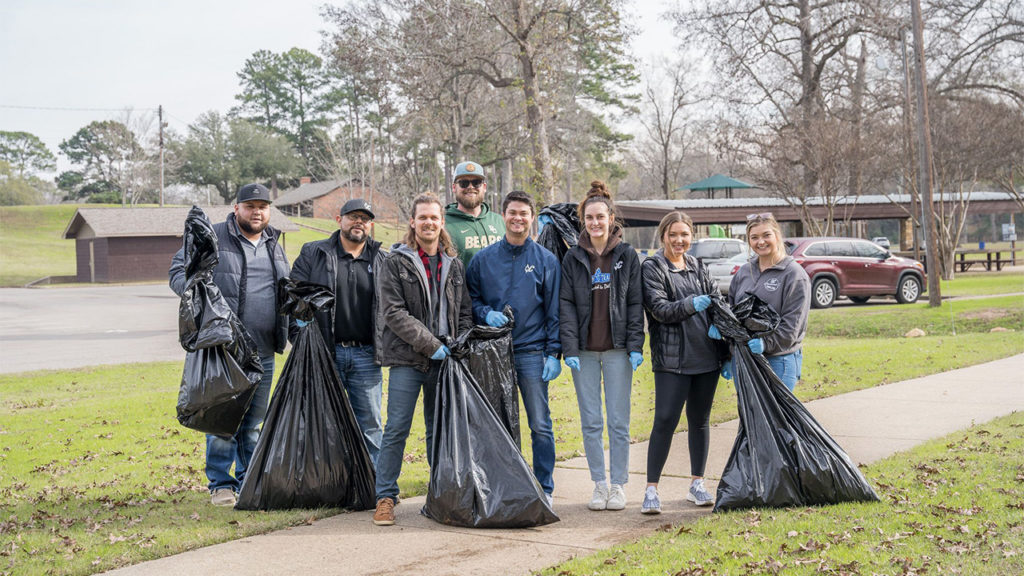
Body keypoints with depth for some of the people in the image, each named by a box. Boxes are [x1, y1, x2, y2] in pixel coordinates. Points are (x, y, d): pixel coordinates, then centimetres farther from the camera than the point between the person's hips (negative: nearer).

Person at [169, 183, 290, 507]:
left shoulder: (274, 246, 19)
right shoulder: (212, 237, 0)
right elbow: (179, 271, -1)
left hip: (262, 351, 5)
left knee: (254, 419, 10)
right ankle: (220, 484, 5)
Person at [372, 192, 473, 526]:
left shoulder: (454, 265, 13)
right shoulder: (396, 262, -1)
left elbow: (465, 311, 17)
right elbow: (393, 312, -9)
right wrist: (430, 344, -14)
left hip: (444, 361, 4)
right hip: (407, 360, -4)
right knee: (396, 430, -4)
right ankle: (385, 497, 3)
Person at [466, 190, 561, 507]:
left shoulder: (546, 260, 5)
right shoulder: (483, 259, 8)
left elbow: (554, 311, 3)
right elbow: (469, 299, 13)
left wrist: (554, 353, -4)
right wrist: (486, 314, -8)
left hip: (532, 353, -2)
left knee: (540, 425, -3)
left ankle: (544, 489, 7)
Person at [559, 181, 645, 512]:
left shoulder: (627, 256, 4)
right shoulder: (573, 259, 6)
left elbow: (635, 303, 3)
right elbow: (566, 305, 2)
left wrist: (636, 346, -6)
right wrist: (569, 348, -8)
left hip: (617, 350, -1)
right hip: (584, 349, 1)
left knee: (618, 421, 1)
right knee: (590, 421, 4)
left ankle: (619, 485, 10)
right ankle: (599, 485, 13)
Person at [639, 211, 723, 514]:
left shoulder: (698, 267, 15)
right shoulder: (652, 268, -2)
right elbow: (659, 309, -11)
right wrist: (690, 304, -25)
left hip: (706, 355, 5)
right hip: (672, 358, -5)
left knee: (700, 420, 12)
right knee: (665, 420, -10)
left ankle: (697, 484, 23)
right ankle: (651, 489, -5)